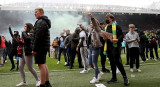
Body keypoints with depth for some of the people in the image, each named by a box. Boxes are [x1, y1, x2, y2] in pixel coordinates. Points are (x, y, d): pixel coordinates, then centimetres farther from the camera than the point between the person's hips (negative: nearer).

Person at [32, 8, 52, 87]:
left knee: (41, 65, -9)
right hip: (44, 47, 11)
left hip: (41, 47, -11)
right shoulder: (45, 21, 20)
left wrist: (34, 49, -18)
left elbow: (38, 37, -20)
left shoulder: (40, 22, -14)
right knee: (44, 64, 16)